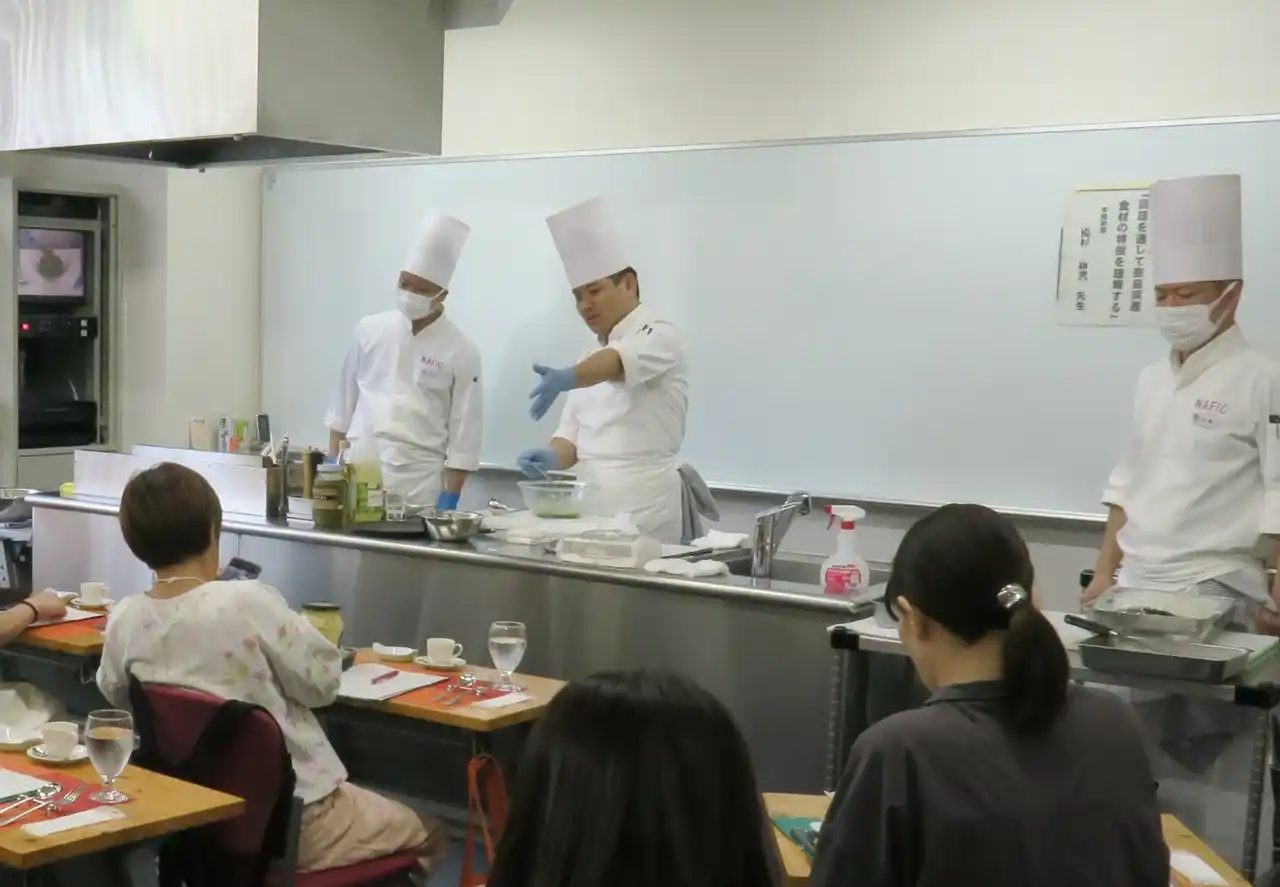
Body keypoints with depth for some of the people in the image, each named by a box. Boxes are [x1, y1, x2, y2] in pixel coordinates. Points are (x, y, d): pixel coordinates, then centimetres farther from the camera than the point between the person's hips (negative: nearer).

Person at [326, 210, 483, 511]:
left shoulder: (461, 351, -3)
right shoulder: (371, 329, 6)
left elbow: (464, 434, -3)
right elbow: (345, 399, 14)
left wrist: (449, 500, -7)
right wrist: (332, 462, 12)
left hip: (418, 484, -2)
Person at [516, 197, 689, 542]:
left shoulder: (657, 336, -7)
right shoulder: (592, 356, 18)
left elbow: (617, 363, -30)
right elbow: (573, 433, 12)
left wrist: (566, 378, -49)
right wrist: (552, 457, -10)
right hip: (592, 509, 7)